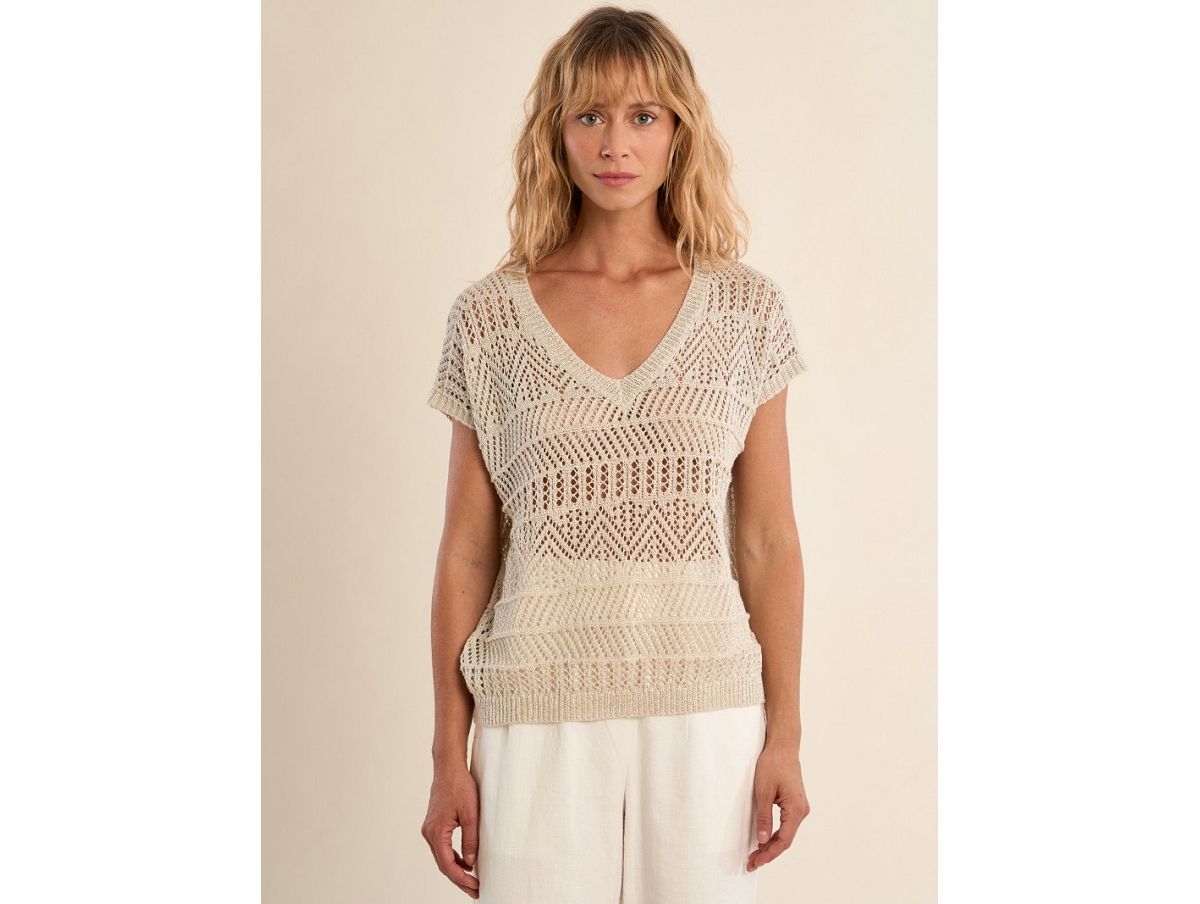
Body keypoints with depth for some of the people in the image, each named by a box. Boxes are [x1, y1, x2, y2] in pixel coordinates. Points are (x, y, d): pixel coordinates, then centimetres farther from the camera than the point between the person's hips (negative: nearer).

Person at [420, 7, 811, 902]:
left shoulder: (747, 308, 2)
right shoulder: (489, 319, 0)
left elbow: (769, 541, 3)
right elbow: (466, 551, 2)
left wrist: (785, 734, 0)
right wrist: (449, 755, 2)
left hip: (704, 708, 1)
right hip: (542, 714, 0)